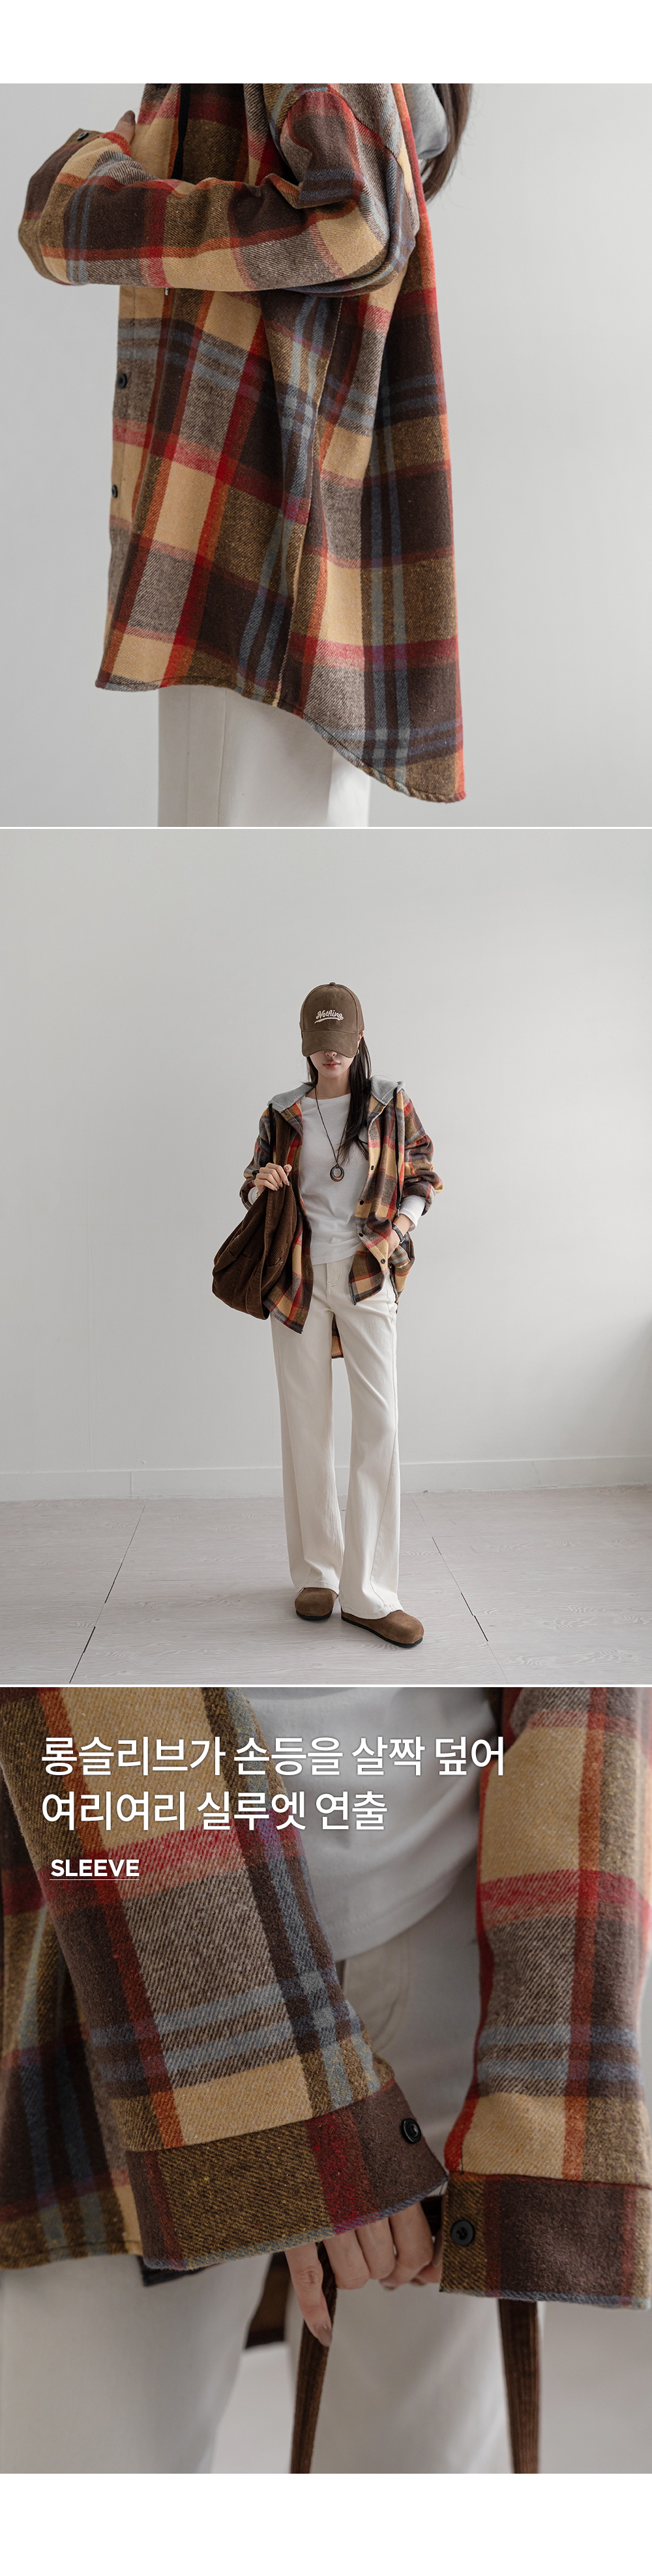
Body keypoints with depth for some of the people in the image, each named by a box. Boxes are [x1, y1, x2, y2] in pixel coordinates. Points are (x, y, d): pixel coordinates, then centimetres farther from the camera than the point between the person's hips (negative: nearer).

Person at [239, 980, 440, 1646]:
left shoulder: (391, 1105, 5)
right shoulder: (283, 1114, 8)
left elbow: (423, 1177, 11)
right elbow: (255, 1194, 16)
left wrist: (395, 1231, -6)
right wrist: (262, 1183, -8)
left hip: (366, 1276, -1)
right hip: (299, 1278, 1)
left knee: (380, 1422, -10)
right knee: (306, 1424, 4)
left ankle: (368, 1591, -7)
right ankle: (316, 1572, 17)